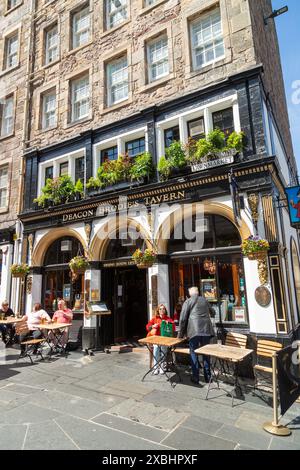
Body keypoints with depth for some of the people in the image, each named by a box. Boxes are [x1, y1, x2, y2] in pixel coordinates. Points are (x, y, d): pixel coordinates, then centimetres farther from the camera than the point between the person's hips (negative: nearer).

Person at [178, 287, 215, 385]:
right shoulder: (204, 300, 16)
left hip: (194, 330, -4)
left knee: (194, 353, 7)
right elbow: (212, 311, 32)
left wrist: (180, 333, 6)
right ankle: (207, 376, 20)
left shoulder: (187, 302, 3)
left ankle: (195, 377, 9)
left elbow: (183, 318, -2)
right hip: (206, 329, 4)